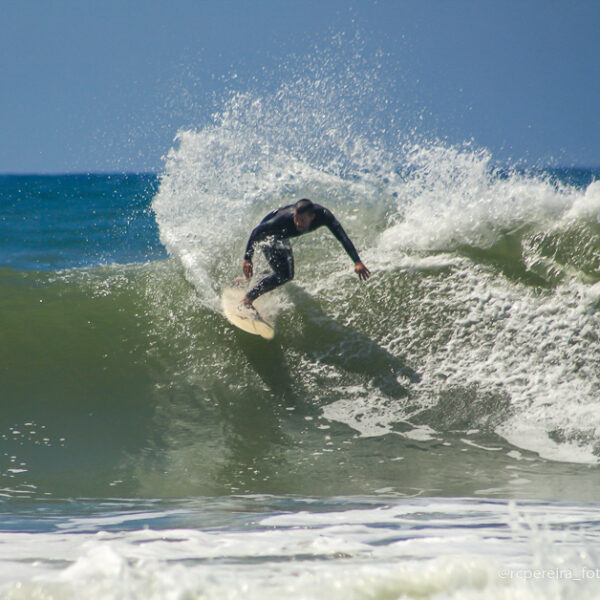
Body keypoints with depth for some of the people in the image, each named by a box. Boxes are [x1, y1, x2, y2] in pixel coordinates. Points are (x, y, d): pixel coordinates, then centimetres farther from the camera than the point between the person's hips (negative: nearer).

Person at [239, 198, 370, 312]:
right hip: (267, 235, -6)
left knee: (288, 276, 25)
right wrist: (247, 259, -33)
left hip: (282, 238, 6)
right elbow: (256, 232, -31)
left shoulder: (323, 215, -36)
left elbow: (343, 238, -37)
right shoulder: (285, 218, -44)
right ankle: (247, 300, -11)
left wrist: (357, 262, -50)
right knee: (283, 275, -21)